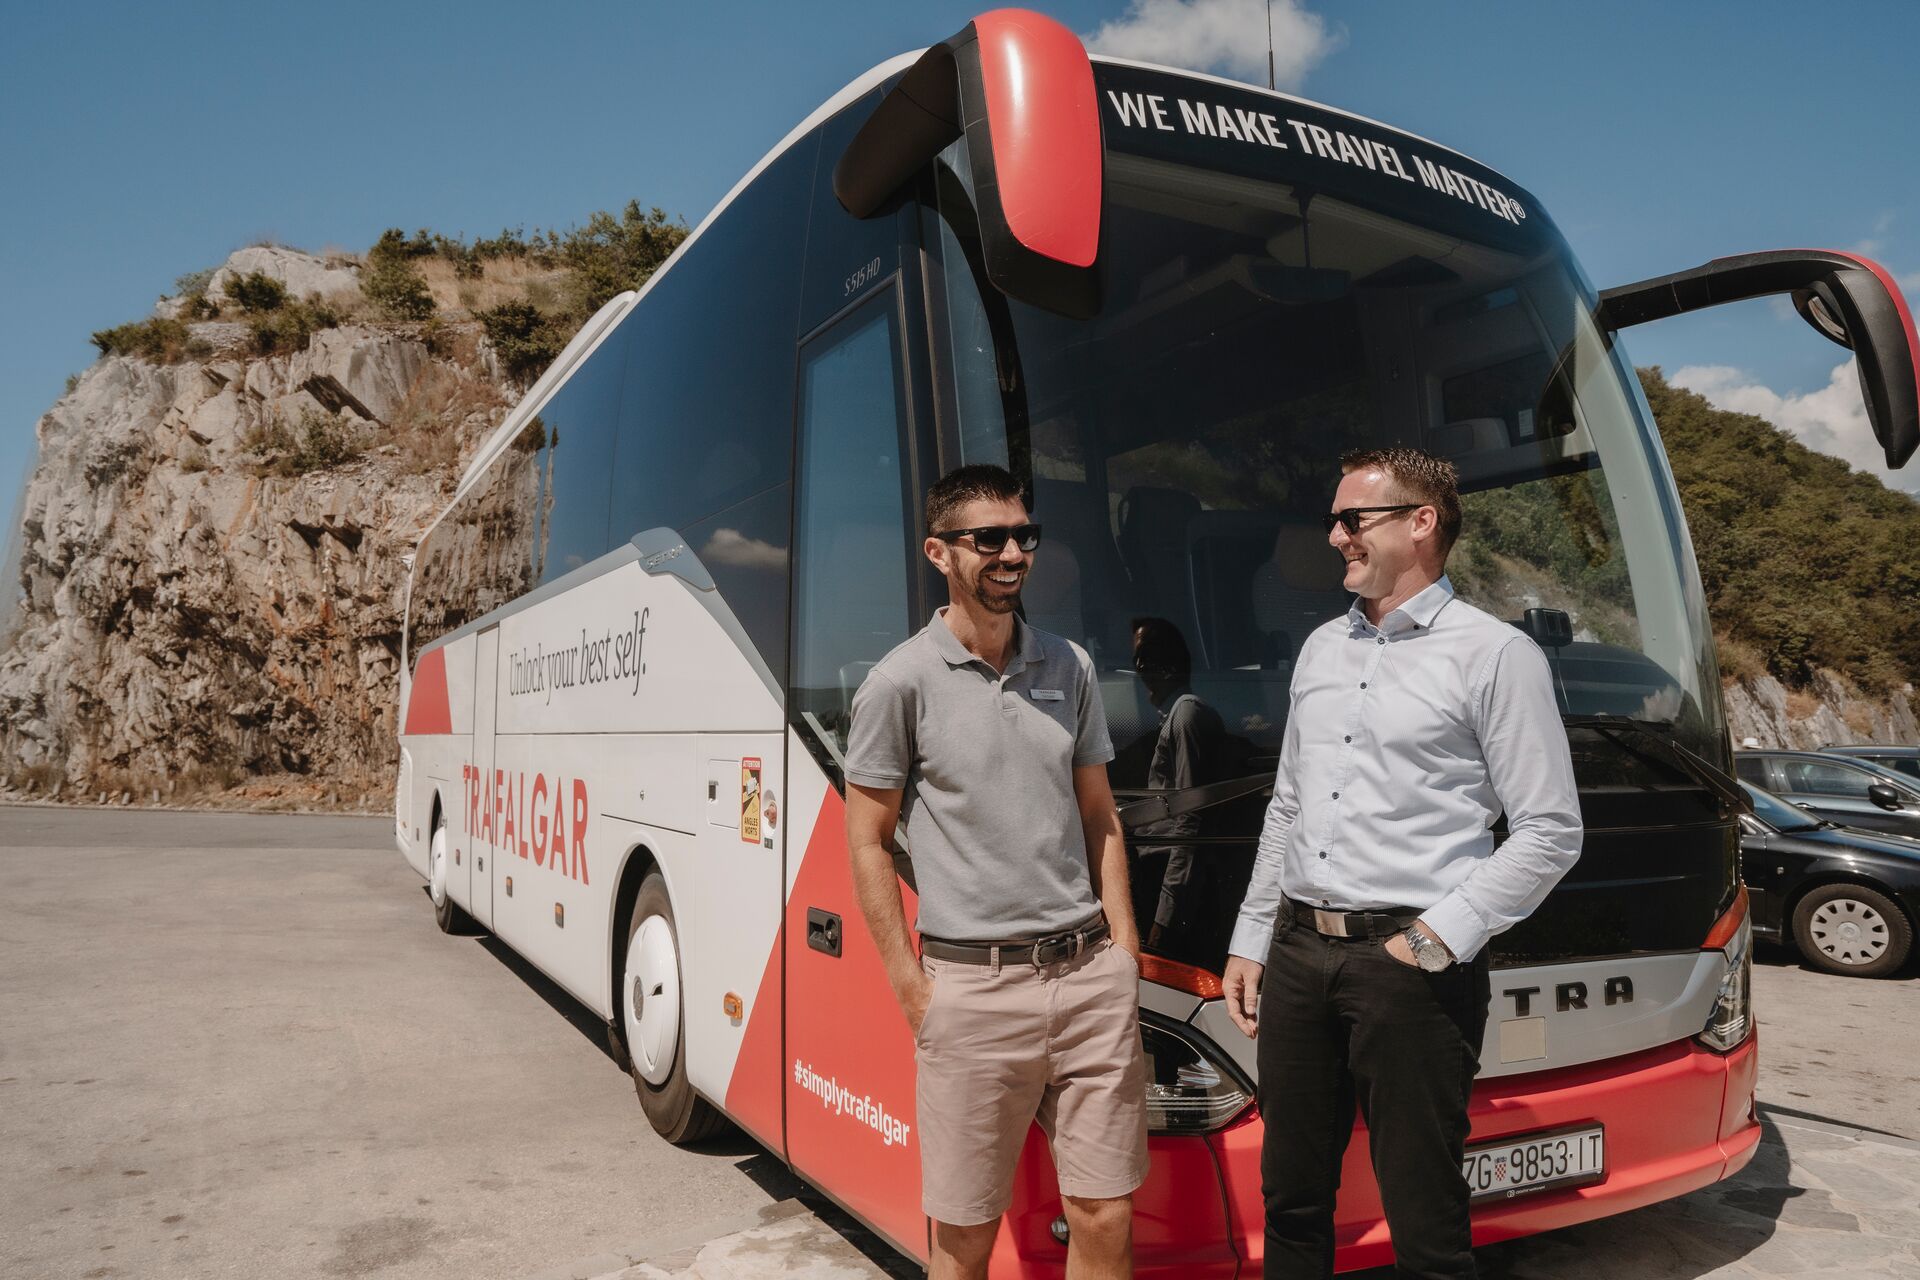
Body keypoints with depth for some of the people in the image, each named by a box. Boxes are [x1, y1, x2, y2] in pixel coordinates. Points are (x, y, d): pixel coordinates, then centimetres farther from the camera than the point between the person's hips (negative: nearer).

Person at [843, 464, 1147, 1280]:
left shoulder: (1069, 668, 8)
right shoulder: (902, 681, -6)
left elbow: (1100, 816, 14)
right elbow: (867, 842, -2)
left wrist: (1124, 951, 7)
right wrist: (909, 985, -6)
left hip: (1089, 974, 4)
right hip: (973, 985, -3)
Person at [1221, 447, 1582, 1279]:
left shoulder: (1493, 654, -4)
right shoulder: (1322, 649, 15)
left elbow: (1550, 833, -6)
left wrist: (1437, 939, -13)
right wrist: (1249, 941, 16)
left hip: (1409, 963, -6)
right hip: (1297, 954, 6)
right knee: (1292, 1199, 15)